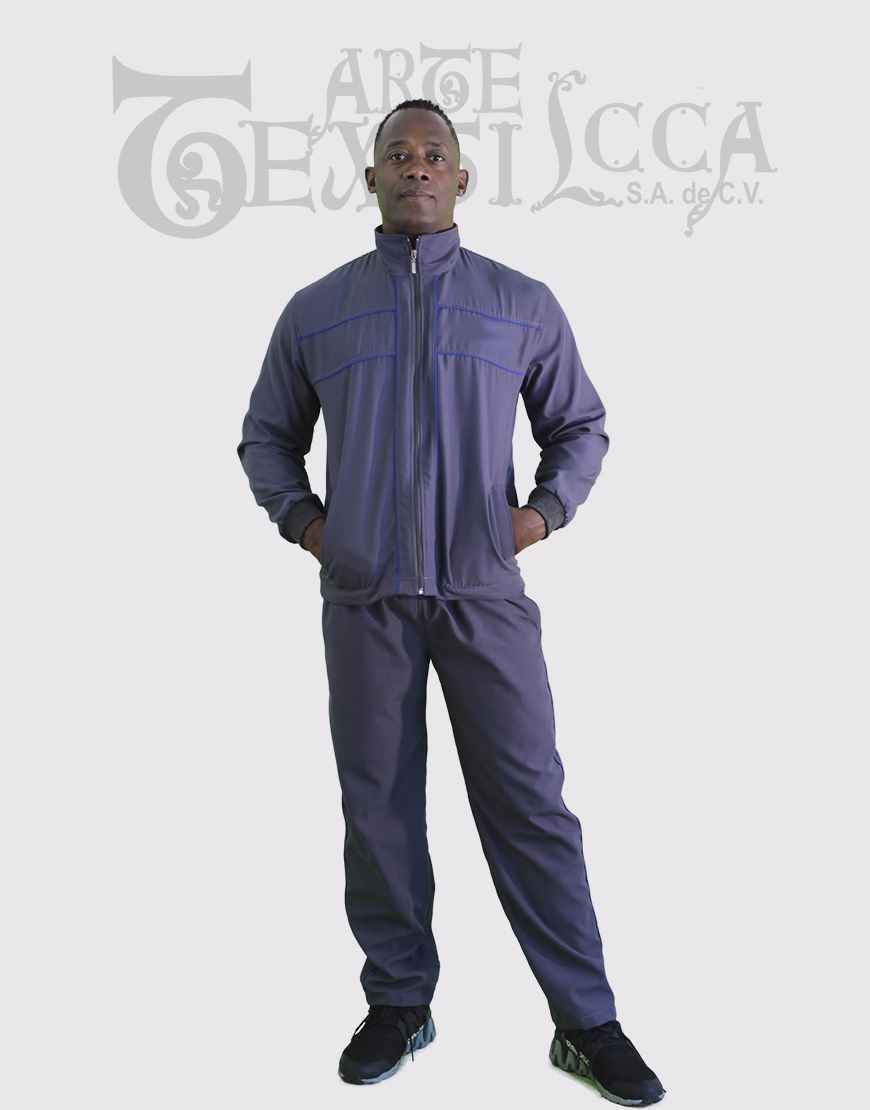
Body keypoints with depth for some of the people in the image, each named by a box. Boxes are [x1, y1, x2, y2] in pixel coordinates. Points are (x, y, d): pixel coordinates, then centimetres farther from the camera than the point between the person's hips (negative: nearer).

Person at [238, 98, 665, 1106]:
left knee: (530, 804, 0)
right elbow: (267, 436, 18)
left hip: (485, 589, -1)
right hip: (364, 596, 1)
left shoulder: (523, 305, 9)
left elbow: (580, 427, 15)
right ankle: (399, 1002, 25)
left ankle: (586, 1021, 12)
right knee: (378, 806, 8)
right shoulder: (315, 311, 11)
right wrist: (300, 517, 1)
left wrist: (546, 509, -2)